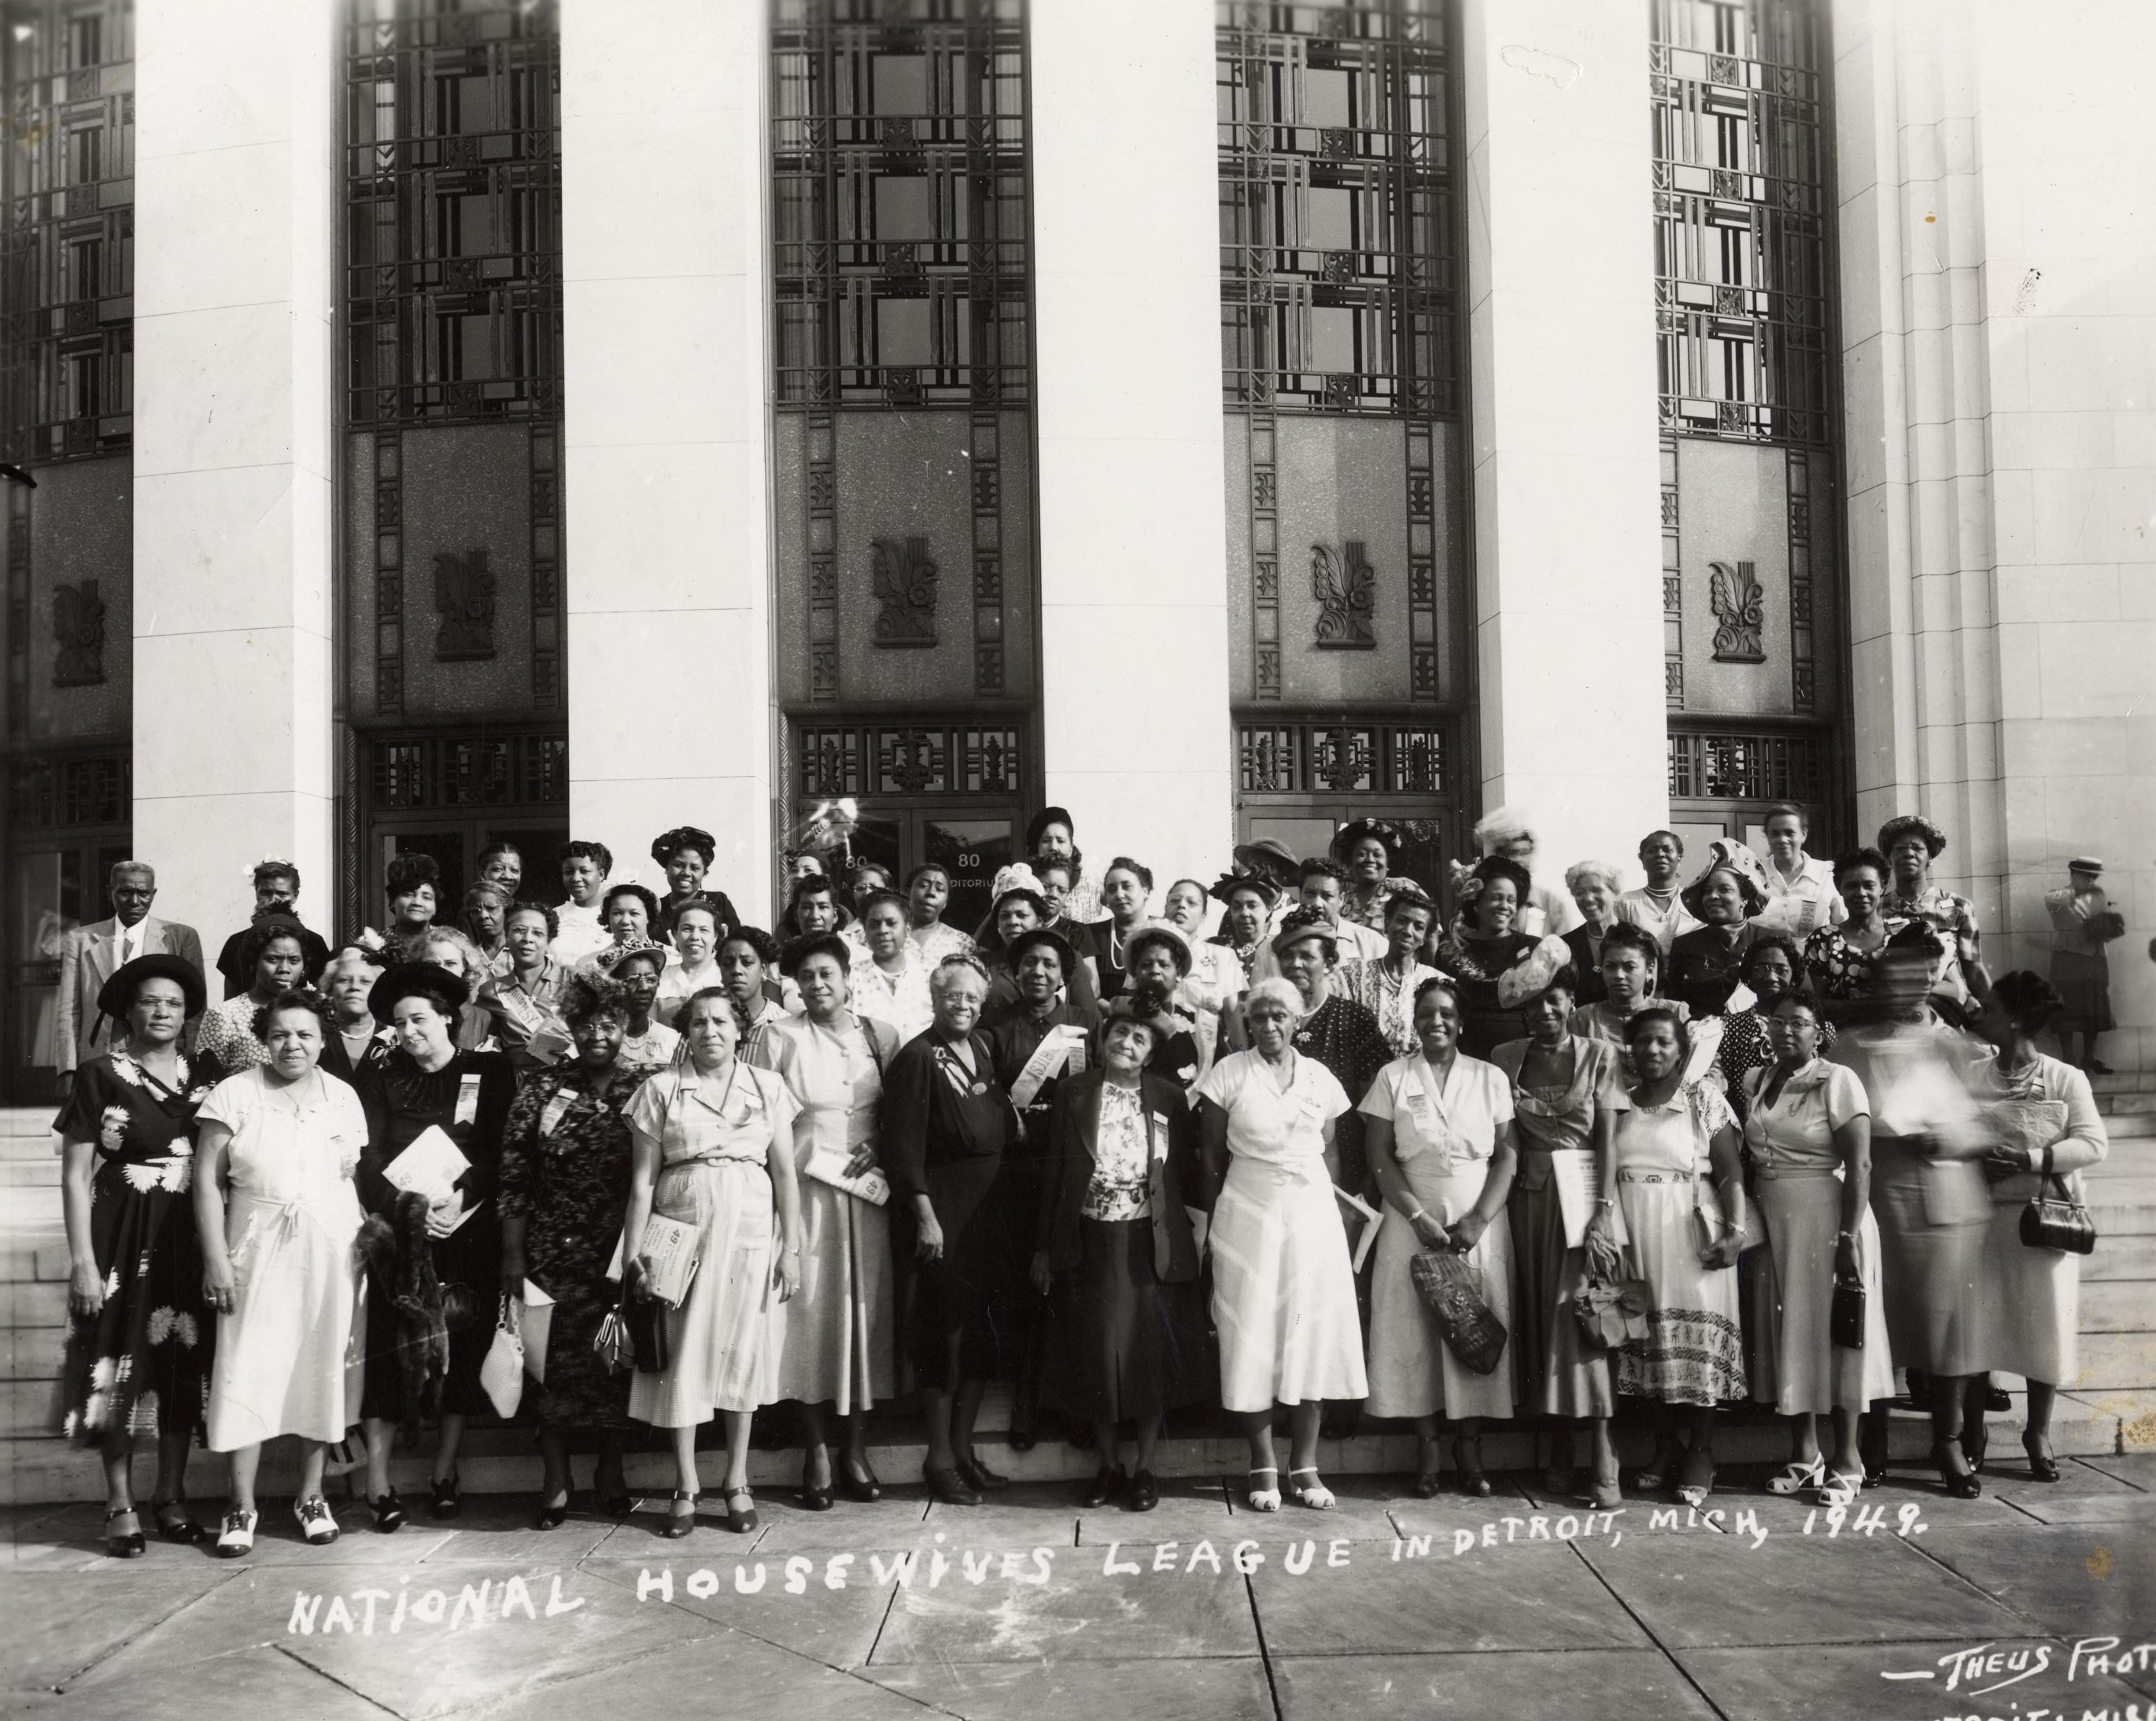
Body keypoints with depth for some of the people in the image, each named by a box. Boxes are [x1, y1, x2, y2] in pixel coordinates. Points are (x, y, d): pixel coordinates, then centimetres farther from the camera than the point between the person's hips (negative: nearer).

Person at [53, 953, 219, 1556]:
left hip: (190, 1235, 3)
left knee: (184, 1364, 8)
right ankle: (121, 1507, 12)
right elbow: (76, 1175, -5)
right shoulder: (101, 1075, -4)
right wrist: (82, 1259, -10)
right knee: (122, 1362, 1)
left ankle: (172, 1497, 20)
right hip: (122, 1236, -3)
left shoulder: (206, 1074, 6)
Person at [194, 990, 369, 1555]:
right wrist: (216, 1258, -9)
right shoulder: (235, 1093, -4)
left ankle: (310, 1495, 20)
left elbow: (359, 1178, 8)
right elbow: (207, 1179, -4)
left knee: (322, 1369, 7)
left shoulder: (343, 1096, 5)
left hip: (331, 1253, 2)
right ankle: (242, 1506, 10)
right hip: (257, 1253, -2)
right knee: (248, 1372, -1)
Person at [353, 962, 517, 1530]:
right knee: (388, 1346, -7)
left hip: (468, 1226, 0)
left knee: (464, 1345, 1)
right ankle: (378, 1480, -3)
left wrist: (459, 1198, -17)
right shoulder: (381, 1077, 7)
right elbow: (369, 1160, -1)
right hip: (398, 1230, 0)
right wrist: (412, 1207, -16)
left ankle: (445, 1473, 10)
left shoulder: (491, 1072, 4)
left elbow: (497, 1153, -2)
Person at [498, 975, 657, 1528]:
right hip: (553, 1249, 0)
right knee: (553, 1361, 2)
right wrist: (513, 1255, -1)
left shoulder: (650, 1086, 0)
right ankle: (556, 1482, 16)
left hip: (624, 1250, 0)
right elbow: (514, 1175, 2)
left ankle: (610, 1470, 25)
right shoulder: (541, 1088, 1)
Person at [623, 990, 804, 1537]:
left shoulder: (767, 1087, 6)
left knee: (742, 1353, 5)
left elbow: (785, 1172, 5)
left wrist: (791, 1247, -1)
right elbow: (643, 1178, 2)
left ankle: (737, 1484, 15)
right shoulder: (661, 1089, 3)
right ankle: (685, 1488, 11)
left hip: (749, 1234, 1)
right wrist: (634, 1254, -3)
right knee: (683, 1355, 1)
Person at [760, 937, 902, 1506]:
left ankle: (856, 1449, 12)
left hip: (867, 1190, 2)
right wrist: (821, 1156, -9)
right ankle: (816, 1450, 7)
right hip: (804, 1189, -2)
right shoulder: (780, 1038, -1)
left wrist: (877, 1146, -5)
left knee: (865, 1308, 3)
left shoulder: (882, 1035, 6)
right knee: (810, 1308, -2)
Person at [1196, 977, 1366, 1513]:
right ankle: (1263, 1466, 8)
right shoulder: (1228, 1073, -2)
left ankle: (1305, 1464, 12)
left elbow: (1329, 1153, 12)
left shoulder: (1319, 1077, 6)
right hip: (1248, 1213, -2)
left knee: (1312, 1332, 3)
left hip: (1313, 1213, 3)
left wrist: (1333, 1208, 3)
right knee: (1252, 1334, 0)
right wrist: (1220, 1219, 1)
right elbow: (1212, 1155, 2)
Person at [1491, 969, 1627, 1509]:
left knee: (1585, 1312, -9)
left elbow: (1609, 1138, -5)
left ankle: (1602, 1460, -9)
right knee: (1539, 1312, 3)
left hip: (1583, 1190, -3)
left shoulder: (1599, 1054, 0)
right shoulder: (1506, 1059, 8)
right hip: (1530, 1195, 3)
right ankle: (1559, 1450, 11)